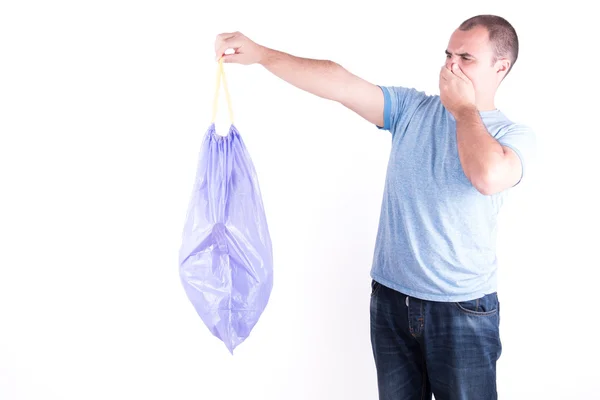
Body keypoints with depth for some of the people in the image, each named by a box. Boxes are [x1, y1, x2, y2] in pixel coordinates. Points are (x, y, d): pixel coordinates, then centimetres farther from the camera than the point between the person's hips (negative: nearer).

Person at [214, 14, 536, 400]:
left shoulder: (516, 135, -7)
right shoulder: (410, 108, 2)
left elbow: (488, 177, -30)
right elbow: (339, 83, -9)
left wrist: (464, 108, -15)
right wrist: (260, 53, -19)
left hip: (463, 310, -3)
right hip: (391, 299, 3)